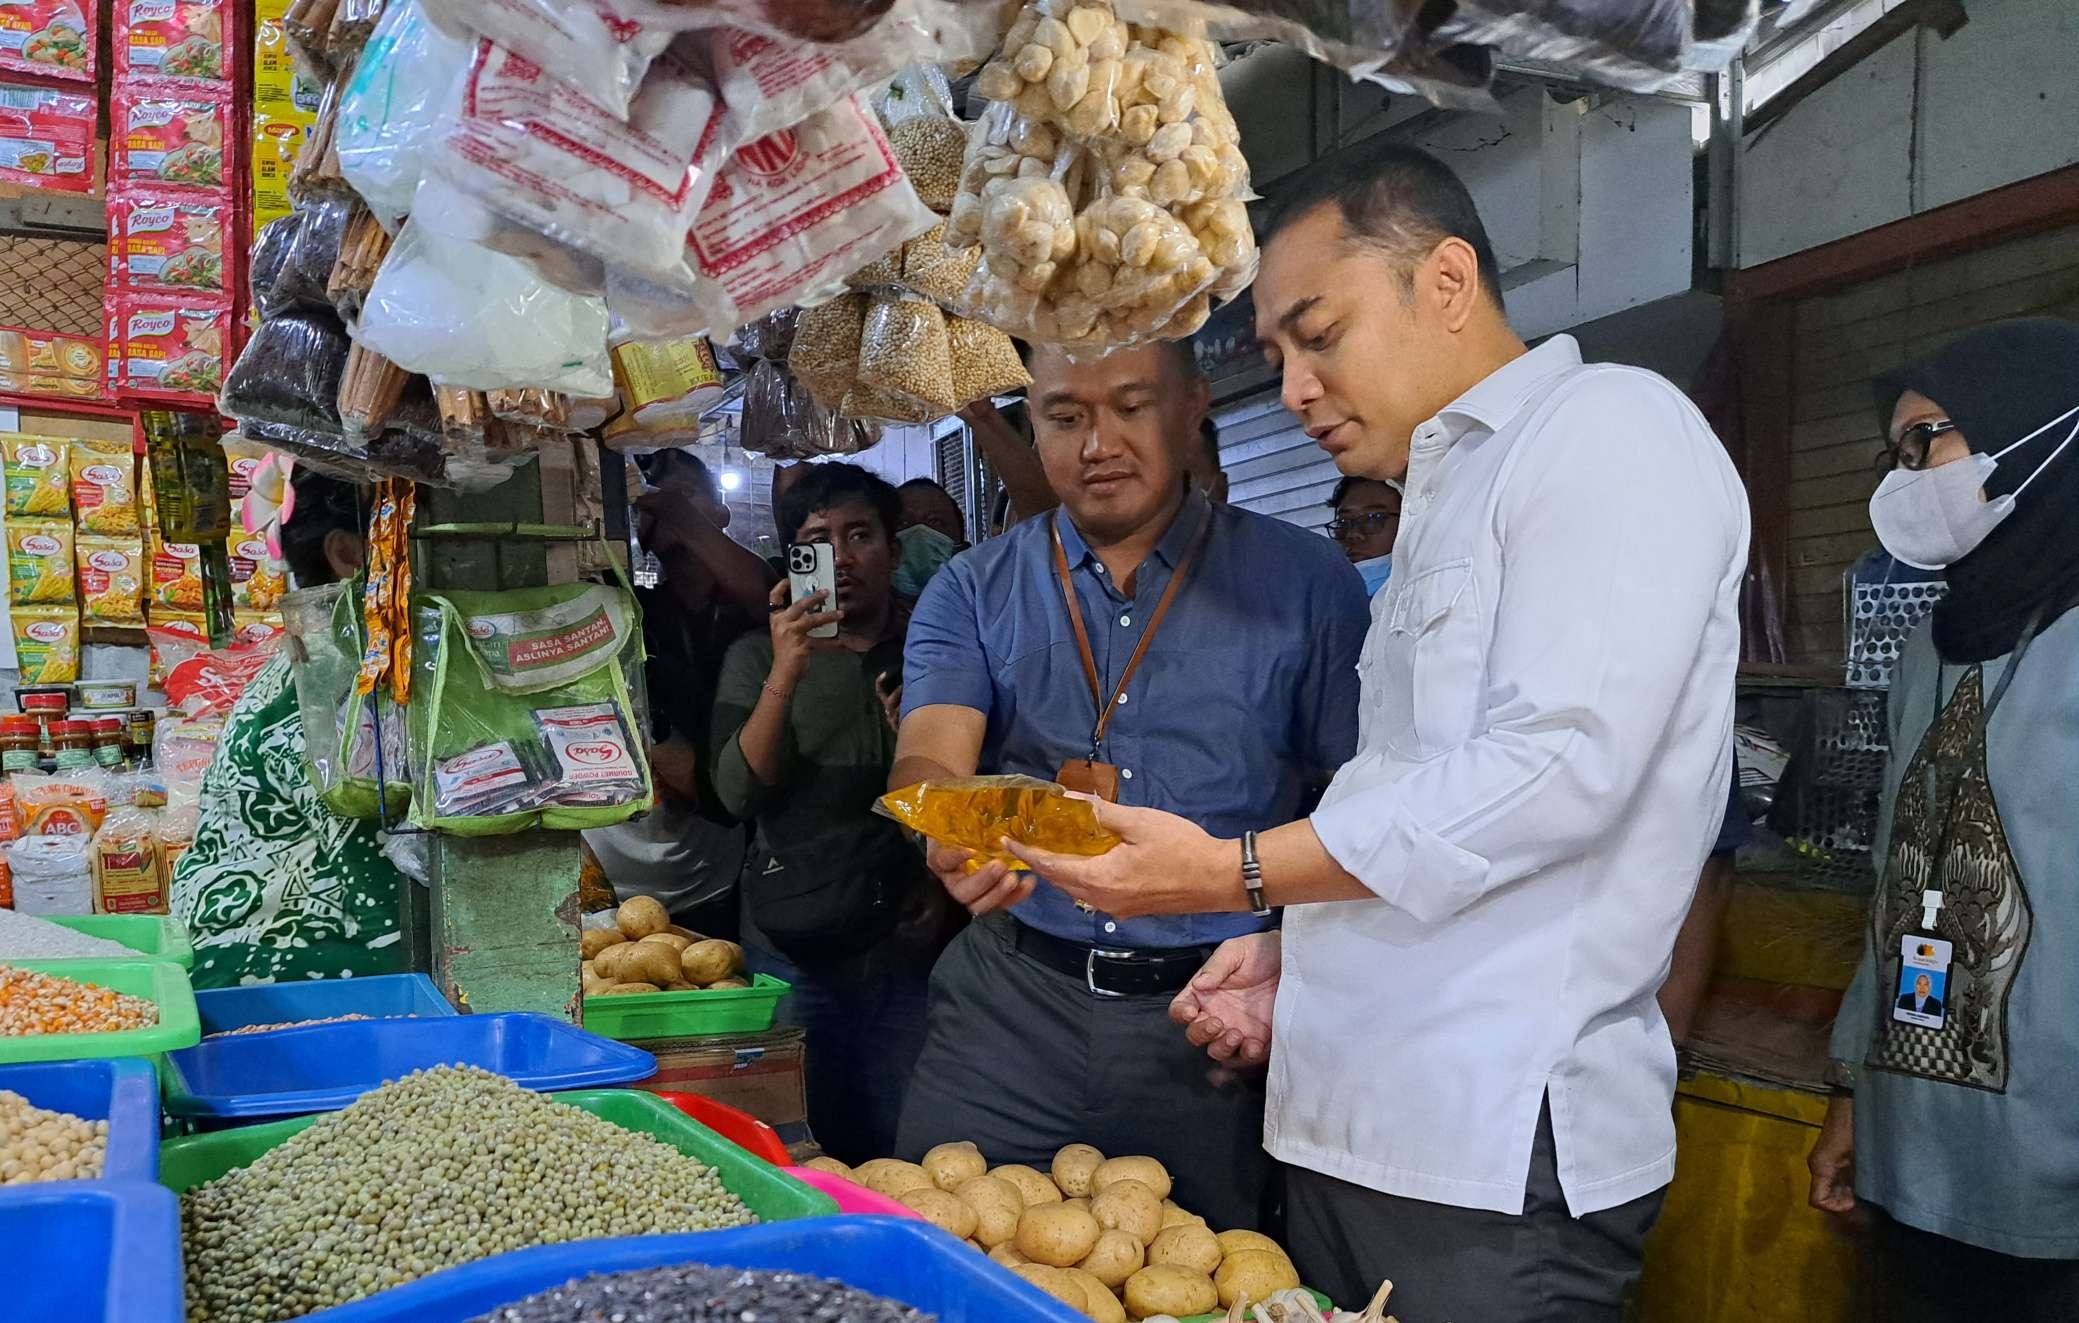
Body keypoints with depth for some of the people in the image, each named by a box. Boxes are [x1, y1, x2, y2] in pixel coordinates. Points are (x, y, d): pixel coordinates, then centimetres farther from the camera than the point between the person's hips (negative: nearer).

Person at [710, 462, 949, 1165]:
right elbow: (739, 792, -9)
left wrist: (944, 884, -1)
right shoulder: (756, 656, 4)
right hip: (793, 948, 0)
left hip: (907, 942, 1)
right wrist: (784, 676, -20)